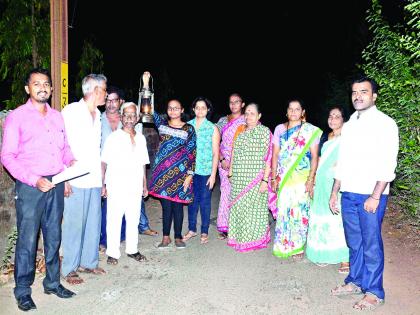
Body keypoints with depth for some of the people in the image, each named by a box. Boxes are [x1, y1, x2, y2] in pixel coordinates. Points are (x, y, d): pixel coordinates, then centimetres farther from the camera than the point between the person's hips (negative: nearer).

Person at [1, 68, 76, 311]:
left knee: (54, 237, 12)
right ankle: (23, 291, 16)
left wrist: (71, 161, -4)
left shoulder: (57, 116, 13)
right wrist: (34, 180, -17)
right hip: (30, 186, -5)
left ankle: (52, 283, 27)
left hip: (56, 184, 5)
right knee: (27, 240, 0)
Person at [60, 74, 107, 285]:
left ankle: (89, 262, 25)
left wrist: (102, 178, 15)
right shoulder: (71, 111, -6)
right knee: (74, 224, 0)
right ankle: (69, 269, 14)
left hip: (95, 179, 6)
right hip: (76, 180, -6)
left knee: (94, 223, 11)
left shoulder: (97, 115, 15)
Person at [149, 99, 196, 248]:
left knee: (178, 205, 5)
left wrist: (190, 175, -6)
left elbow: (192, 154, -1)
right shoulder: (162, 124, 9)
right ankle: (166, 237, 18)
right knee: (166, 204, 5)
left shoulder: (189, 129, 2)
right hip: (162, 172, 1)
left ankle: (178, 237, 19)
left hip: (180, 172, -1)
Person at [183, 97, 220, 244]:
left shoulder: (213, 128, -2)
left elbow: (216, 153, -2)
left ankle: (204, 232, 20)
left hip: (205, 171, -2)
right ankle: (192, 229, 26)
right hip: (190, 170, 2)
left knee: (205, 201, 6)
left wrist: (213, 174, -7)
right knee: (192, 200, 12)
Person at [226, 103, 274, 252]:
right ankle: (238, 238, 24)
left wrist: (265, 180, -14)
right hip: (238, 178, 5)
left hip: (256, 178, -5)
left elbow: (268, 158, -9)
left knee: (253, 207, 0)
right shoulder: (240, 131, 12)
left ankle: (254, 240, 16)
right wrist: (230, 174, 11)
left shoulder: (265, 131, -4)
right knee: (237, 207, 9)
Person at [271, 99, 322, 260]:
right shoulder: (279, 129, 8)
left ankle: (298, 247, 15)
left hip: (302, 178, -2)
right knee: (283, 211, 4)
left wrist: (311, 179, -11)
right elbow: (275, 154, 9)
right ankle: (283, 245, 19)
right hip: (283, 178, 3)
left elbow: (314, 156, -3)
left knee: (299, 211, -1)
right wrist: (274, 178, 4)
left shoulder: (310, 130, 0)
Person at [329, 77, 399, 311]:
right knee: (354, 242, 15)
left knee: (371, 244, 2)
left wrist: (375, 196, -17)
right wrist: (335, 192, 15)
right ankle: (355, 282, 30)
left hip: (371, 195, -6)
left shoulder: (385, 124, -6)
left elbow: (387, 165, -12)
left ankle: (374, 292, 16)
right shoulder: (349, 125, 14)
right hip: (348, 194, 6)